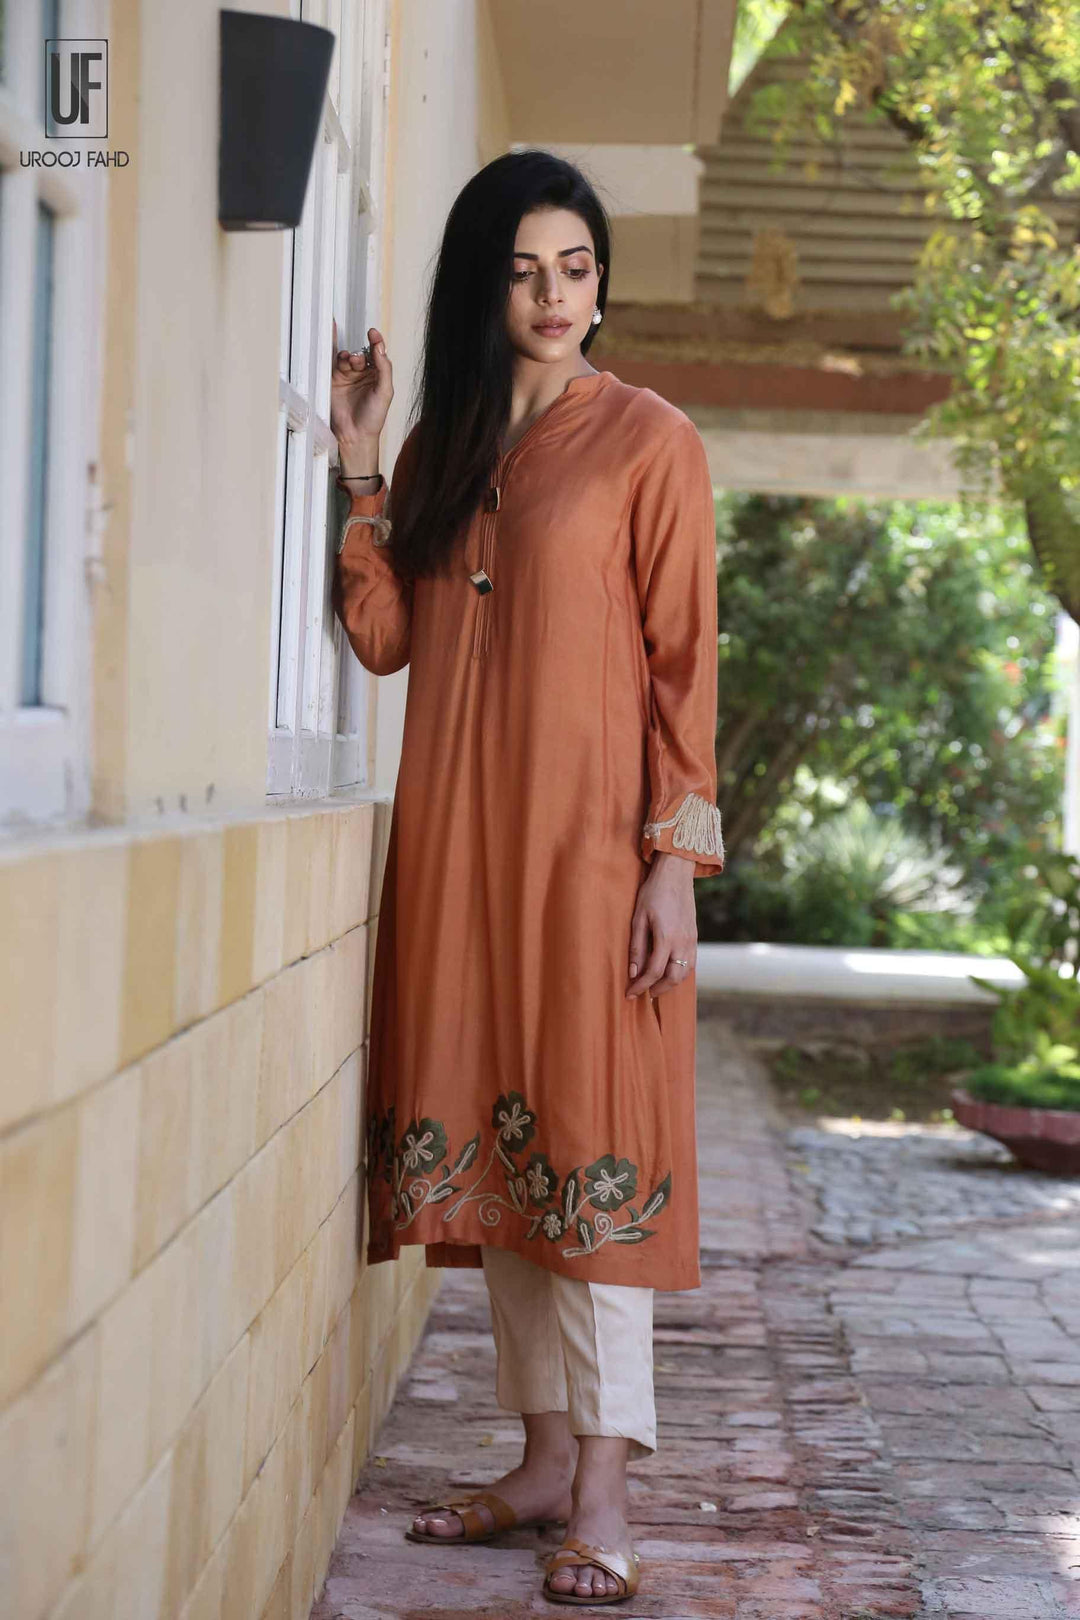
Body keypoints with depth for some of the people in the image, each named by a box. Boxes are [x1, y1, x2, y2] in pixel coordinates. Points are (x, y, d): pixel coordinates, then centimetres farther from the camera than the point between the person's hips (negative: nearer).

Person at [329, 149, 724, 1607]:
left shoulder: (647, 440, -1)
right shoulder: (444, 440, 14)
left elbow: (684, 658, -5)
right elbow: (382, 635, 9)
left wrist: (677, 856, -12)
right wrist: (361, 464, 2)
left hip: (588, 832, -6)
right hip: (457, 831, 6)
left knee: (590, 1135, -8)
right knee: (486, 1133, 6)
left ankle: (604, 1486, -5)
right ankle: (545, 1455, 14)